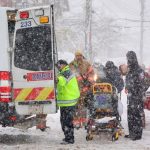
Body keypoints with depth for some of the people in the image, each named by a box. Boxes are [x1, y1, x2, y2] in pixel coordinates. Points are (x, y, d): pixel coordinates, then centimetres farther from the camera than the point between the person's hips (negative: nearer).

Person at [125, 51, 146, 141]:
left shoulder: (139, 71, -13)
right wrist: (127, 90, 17)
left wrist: (140, 97, -18)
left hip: (137, 97, -8)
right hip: (130, 97, 8)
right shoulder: (130, 71, 12)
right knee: (130, 116, 11)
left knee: (137, 116, -4)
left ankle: (138, 134, 0)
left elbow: (141, 86, -15)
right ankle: (132, 133, 19)